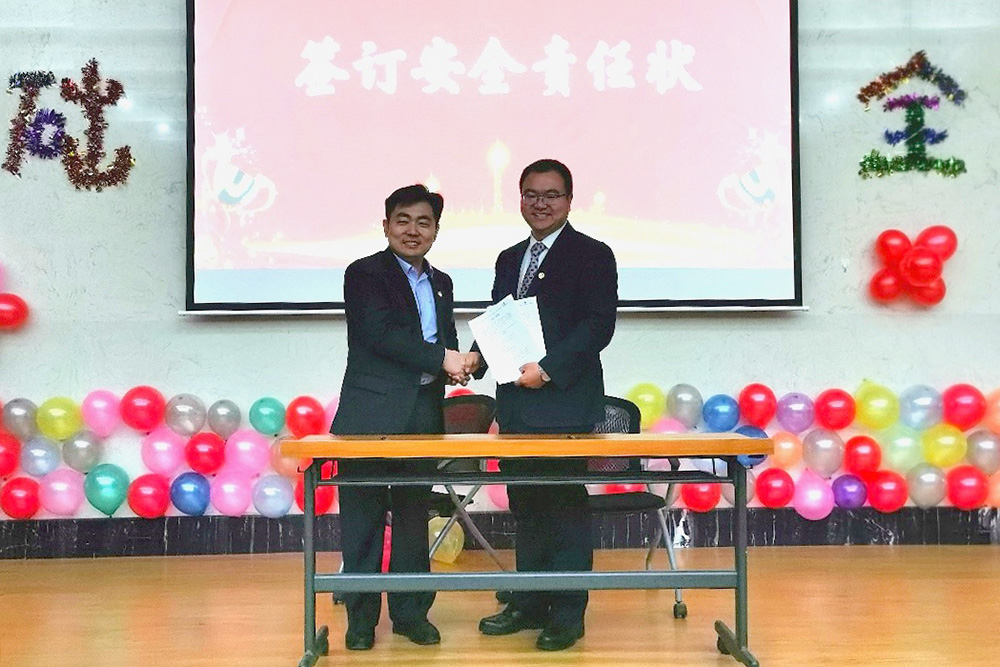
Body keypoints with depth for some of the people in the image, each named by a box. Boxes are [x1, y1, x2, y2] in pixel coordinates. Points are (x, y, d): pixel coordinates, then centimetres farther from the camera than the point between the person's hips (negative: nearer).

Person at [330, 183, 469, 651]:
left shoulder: (440, 283, 18)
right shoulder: (365, 274, -2)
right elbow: (381, 334, -14)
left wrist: (457, 363, -1)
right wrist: (440, 358, -14)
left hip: (423, 418, 6)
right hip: (371, 417, -5)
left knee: (414, 517, 10)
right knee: (364, 517, 0)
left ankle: (411, 611, 19)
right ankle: (361, 617, 9)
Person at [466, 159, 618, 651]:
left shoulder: (591, 256, -2)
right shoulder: (509, 259, 19)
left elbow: (599, 325, -12)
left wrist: (548, 368, -19)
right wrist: (478, 356, 0)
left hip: (564, 403, -7)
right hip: (516, 403, 7)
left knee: (566, 507, -3)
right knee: (525, 506, 12)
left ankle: (568, 613, 4)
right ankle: (529, 604, 22)